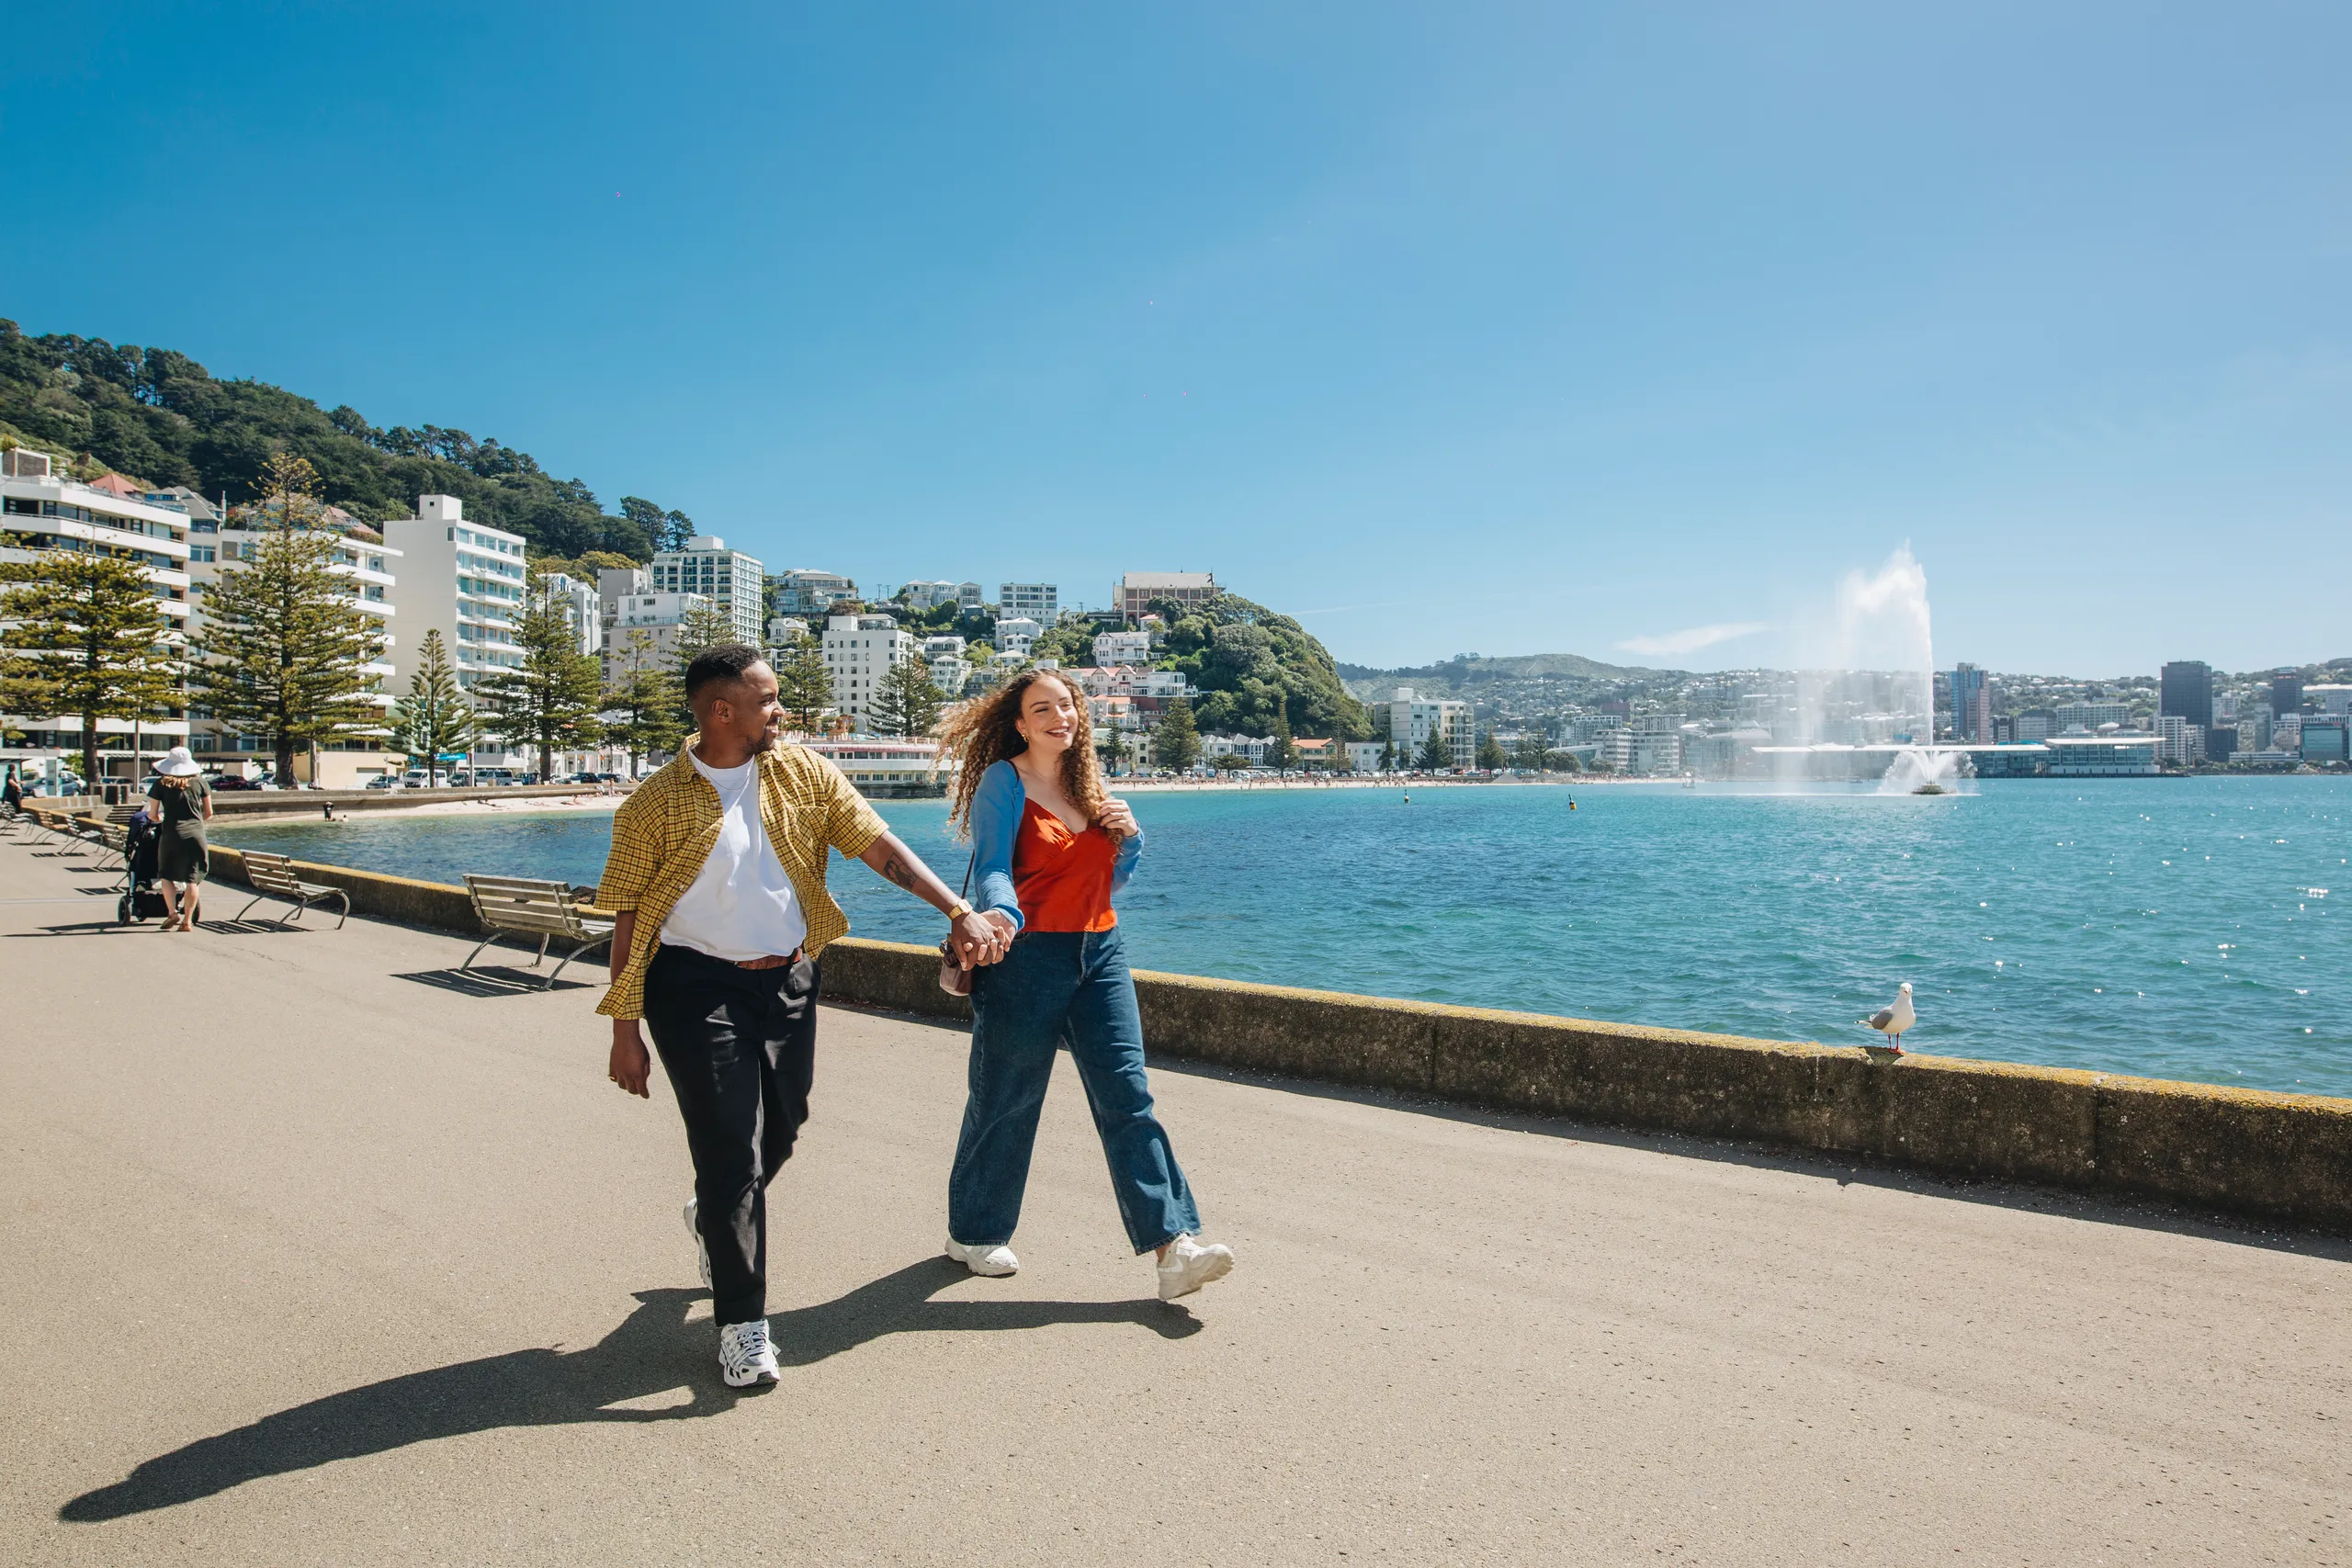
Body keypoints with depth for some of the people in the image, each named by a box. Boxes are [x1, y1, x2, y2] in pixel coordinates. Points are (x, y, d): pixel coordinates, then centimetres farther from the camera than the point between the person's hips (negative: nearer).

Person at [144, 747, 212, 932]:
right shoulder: (199, 781, 6)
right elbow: (209, 814, 10)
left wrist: (155, 817, 31)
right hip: (196, 834, 1)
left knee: (166, 875, 15)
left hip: (172, 835, -1)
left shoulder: (160, 784, 2)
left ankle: (172, 912, -1)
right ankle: (187, 920, 1)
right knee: (192, 878, 3)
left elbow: (153, 816, 8)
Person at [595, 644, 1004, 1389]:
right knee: (730, 1146, -4)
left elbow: (879, 845, -5)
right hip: (697, 987, -4)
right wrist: (626, 1032, -7)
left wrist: (959, 911, -15)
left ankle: (714, 1216, 49)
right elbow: (629, 919, -5)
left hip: (788, 981, 4)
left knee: (780, 1129, 15)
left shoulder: (804, 774, 1)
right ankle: (742, 1324, 11)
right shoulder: (656, 804, -8)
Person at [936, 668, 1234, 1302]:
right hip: (1027, 957, -5)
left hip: (1100, 952, 5)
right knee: (1005, 1101, 7)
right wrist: (1001, 911, -37)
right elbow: (993, 865, -17)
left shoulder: (1089, 783, 13)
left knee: (1127, 1096, -3)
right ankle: (974, 1234, 28)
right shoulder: (1003, 781, -5)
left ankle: (1174, 1249, -6)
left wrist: (1129, 837, 0)